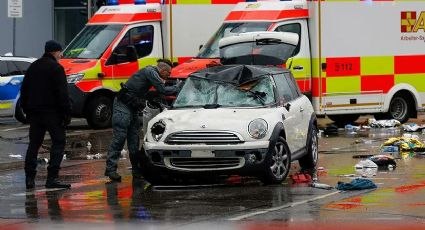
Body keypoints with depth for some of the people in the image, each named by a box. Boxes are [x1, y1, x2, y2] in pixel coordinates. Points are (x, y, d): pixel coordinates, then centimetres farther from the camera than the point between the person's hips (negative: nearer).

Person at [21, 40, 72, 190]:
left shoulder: (33, 67, 14)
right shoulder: (56, 68, -9)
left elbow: (24, 90, 18)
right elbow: (62, 93, -15)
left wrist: (26, 110, 21)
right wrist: (67, 113, -12)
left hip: (34, 112, 7)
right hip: (52, 112, -7)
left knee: (34, 144, 11)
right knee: (58, 142, -3)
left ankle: (29, 178, 7)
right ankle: (52, 178, -12)